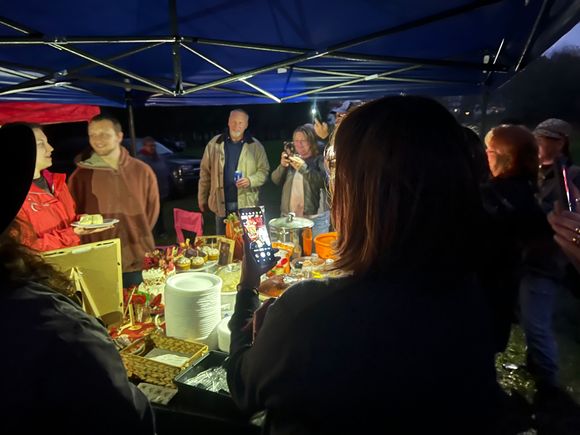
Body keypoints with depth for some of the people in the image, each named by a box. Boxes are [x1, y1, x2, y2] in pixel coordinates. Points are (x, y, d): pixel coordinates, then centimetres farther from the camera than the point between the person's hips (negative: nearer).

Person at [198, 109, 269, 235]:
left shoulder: (256, 146, 1)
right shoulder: (214, 143, 4)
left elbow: (264, 170, 2)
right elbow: (205, 172, 7)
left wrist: (250, 180, -18)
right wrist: (202, 199, 6)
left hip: (246, 204, -1)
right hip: (221, 203, 1)